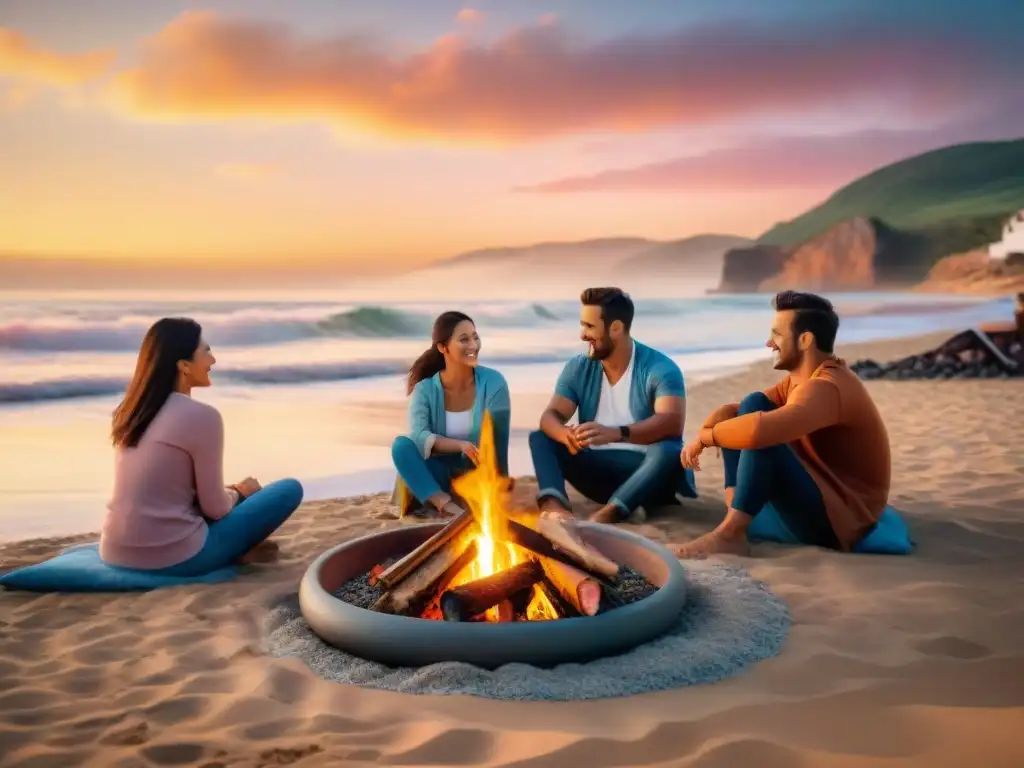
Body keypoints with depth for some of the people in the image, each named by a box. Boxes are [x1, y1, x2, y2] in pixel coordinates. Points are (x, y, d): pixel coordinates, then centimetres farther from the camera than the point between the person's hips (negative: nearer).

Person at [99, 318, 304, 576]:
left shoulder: (130, 411, 7)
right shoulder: (202, 416, -16)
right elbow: (215, 508, -9)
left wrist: (230, 491, 20)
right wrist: (239, 492, 13)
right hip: (174, 558, -7)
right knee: (290, 489, 3)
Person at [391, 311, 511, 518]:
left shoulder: (493, 382, -11)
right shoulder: (425, 389, -8)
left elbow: (497, 444, -17)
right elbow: (418, 436, -24)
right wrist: (460, 445, -41)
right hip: (440, 474, 2)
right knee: (401, 445, -28)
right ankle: (446, 504, -37)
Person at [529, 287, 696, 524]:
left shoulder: (660, 368, -12)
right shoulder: (578, 368, 3)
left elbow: (673, 422, -28)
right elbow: (551, 416, -6)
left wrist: (617, 433, -45)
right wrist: (566, 435, -32)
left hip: (646, 472, -4)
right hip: (598, 470, 4)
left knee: (668, 451, -35)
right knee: (540, 438, -12)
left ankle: (605, 516, -52)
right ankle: (554, 506, -40)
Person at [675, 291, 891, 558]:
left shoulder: (825, 387, -24)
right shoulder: (800, 378, 7)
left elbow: (760, 428, -41)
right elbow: (740, 409, 9)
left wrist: (705, 437, -23)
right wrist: (708, 430, -14)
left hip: (840, 517, -10)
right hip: (818, 488, 10)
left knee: (760, 437, -29)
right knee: (753, 404, -1)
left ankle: (730, 534, -23)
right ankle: (734, 510, -10)